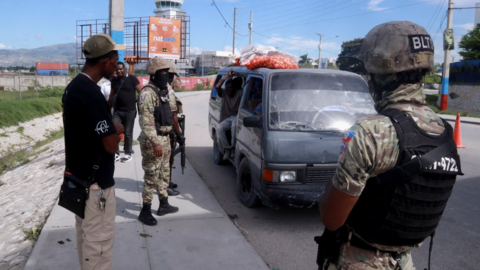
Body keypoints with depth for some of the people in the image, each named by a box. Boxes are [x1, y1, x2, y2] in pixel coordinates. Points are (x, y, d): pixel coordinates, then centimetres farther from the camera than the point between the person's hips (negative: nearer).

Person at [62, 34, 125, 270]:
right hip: (96, 182, -10)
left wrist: (110, 128, 4)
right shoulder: (91, 94, -24)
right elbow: (111, 145, -23)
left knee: (85, 235, 21)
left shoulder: (73, 87, 6)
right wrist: (118, 130, -4)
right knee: (99, 240, 4)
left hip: (79, 176, 10)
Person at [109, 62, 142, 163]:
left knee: (128, 133, 4)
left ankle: (128, 154, 15)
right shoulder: (114, 80, 12)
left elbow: (141, 92, -5)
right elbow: (112, 95, 21)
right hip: (117, 111, 4)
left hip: (130, 111, -4)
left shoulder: (132, 79, -2)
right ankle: (116, 153, 8)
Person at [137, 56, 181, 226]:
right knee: (151, 176, -2)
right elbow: (146, 121, -24)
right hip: (153, 140, -9)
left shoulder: (163, 91, 13)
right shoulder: (147, 93, -17)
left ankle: (164, 205, 31)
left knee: (164, 174, 18)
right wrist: (155, 143, -29)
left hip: (165, 138, 9)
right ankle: (145, 211, 9)